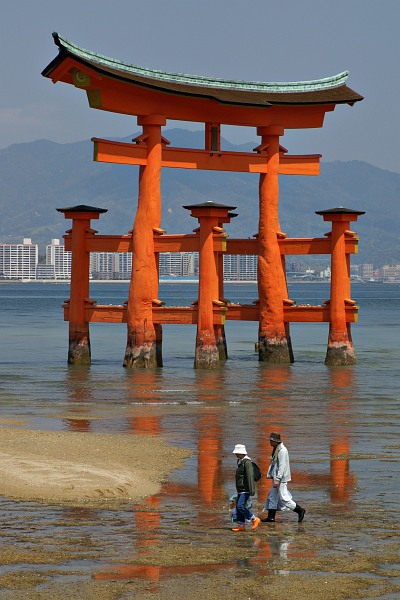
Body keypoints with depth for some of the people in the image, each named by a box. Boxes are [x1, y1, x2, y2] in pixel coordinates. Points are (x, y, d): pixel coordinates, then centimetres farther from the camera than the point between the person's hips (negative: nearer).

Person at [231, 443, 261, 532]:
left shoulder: (247, 462, -17)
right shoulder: (240, 461, 14)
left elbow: (250, 476, -24)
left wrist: (251, 489, -29)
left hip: (246, 490, -10)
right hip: (241, 489, 10)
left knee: (240, 506, -16)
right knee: (238, 506, 8)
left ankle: (255, 520, -5)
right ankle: (241, 525, 13)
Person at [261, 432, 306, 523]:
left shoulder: (282, 451, -19)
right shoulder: (276, 449, 12)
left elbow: (282, 466, -23)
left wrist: (277, 479, -27)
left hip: (281, 478, -10)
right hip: (276, 477, 10)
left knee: (283, 498, -7)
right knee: (272, 496, 10)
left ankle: (300, 510, 2)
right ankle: (271, 517, 14)